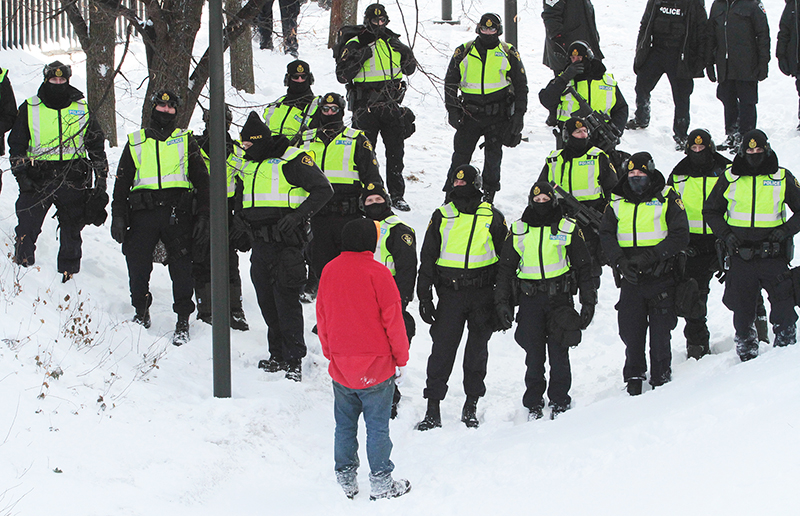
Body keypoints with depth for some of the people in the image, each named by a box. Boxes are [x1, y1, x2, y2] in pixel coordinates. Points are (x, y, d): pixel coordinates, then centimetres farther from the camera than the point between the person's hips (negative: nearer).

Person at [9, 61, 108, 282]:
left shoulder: (82, 110, 8)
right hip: (37, 180, -1)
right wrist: (21, 175, -5)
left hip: (73, 179, 1)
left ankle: (69, 273, 18)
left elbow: (97, 146, 14)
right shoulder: (29, 109, 4)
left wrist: (101, 179, 10)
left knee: (72, 231, 7)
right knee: (26, 229, -8)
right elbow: (16, 145, 6)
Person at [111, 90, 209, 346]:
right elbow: (121, 182, 17)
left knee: (181, 267, -9)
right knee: (137, 265, -8)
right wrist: (118, 217, 6)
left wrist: (203, 216, 1)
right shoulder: (135, 143, 18)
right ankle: (141, 311, 13)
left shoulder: (186, 141, 16)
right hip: (143, 211, 1)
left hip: (177, 212, -1)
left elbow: (201, 179, 11)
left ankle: (183, 321, -1)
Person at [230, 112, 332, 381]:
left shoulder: (292, 160, -9)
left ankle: (294, 361, -3)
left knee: (286, 301, -8)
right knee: (267, 302, 10)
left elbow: (322, 189, -10)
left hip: (285, 243, -8)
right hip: (260, 243, 8)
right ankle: (278, 356, 20)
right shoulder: (247, 162, 14)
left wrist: (298, 215, -20)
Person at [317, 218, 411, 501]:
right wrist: (401, 359, 0)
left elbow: (322, 318, 9)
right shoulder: (377, 273, -15)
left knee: (344, 425, 14)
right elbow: (392, 319, -11)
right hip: (376, 367, -4)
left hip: (340, 368, 4)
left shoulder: (329, 271, 0)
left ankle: (346, 479, 19)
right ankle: (381, 483, 8)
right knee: (377, 426, 3)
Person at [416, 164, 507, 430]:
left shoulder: (492, 217, 2)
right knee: (442, 349, -3)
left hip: (483, 295, 0)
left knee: (477, 349, 6)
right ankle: (433, 410, 2)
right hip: (450, 293, 0)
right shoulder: (442, 216, 4)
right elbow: (427, 258, 8)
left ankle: (471, 406, 18)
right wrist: (424, 297, 3)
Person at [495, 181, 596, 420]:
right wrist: (502, 302, 4)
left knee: (559, 354, -4)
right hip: (529, 299, 1)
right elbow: (505, 269, 12)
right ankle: (533, 404, 10)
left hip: (559, 296, -1)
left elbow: (584, 267, 8)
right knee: (534, 355, 0)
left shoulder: (569, 229, 5)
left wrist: (588, 302, 3)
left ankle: (559, 402, 7)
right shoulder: (518, 231, 9)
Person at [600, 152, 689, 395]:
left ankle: (661, 379, 12)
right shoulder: (617, 202, 9)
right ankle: (634, 377, 18)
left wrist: (649, 256, -17)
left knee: (660, 332, -1)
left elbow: (680, 236, -8)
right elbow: (606, 235, 4)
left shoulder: (667, 199, -1)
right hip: (630, 279, 3)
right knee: (631, 330, 3)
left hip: (660, 277, -3)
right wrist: (620, 261, -14)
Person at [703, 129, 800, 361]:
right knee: (742, 309, 6)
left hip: (773, 255, -1)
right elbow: (711, 211, 14)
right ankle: (746, 356, 19)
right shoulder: (729, 178, 5)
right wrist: (725, 234, -1)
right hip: (741, 253, 1)